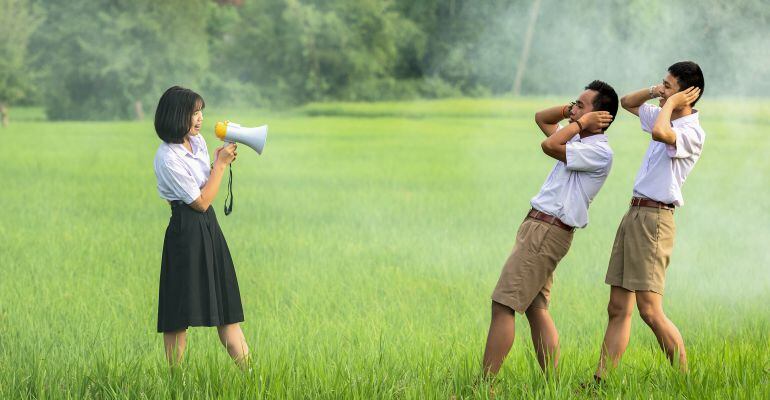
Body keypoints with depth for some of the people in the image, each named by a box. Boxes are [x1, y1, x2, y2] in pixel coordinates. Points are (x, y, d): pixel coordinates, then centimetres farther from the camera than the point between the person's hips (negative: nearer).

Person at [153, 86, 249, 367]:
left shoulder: (198, 141, 9)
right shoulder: (168, 158, -17)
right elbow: (200, 201, -14)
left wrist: (220, 163, 5)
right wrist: (221, 164, -9)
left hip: (209, 228, 9)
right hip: (187, 232, -9)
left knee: (227, 308, 8)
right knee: (181, 315, -3)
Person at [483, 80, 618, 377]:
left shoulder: (599, 152, -13)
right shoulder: (580, 142, 17)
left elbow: (549, 145, -24)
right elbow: (541, 118, 29)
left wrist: (582, 121, -10)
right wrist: (570, 110, 12)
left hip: (548, 232, -10)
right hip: (538, 227, 10)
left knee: (502, 306, -12)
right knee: (536, 310, 9)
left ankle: (485, 383, -13)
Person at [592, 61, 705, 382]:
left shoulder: (692, 132, -13)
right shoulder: (664, 117, 16)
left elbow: (660, 133, -34)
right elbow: (627, 102, 31)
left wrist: (670, 102, -15)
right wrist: (655, 92, 12)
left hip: (654, 218, -9)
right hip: (634, 213, 9)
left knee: (650, 311, -13)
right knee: (618, 308, 6)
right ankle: (601, 381, 6)